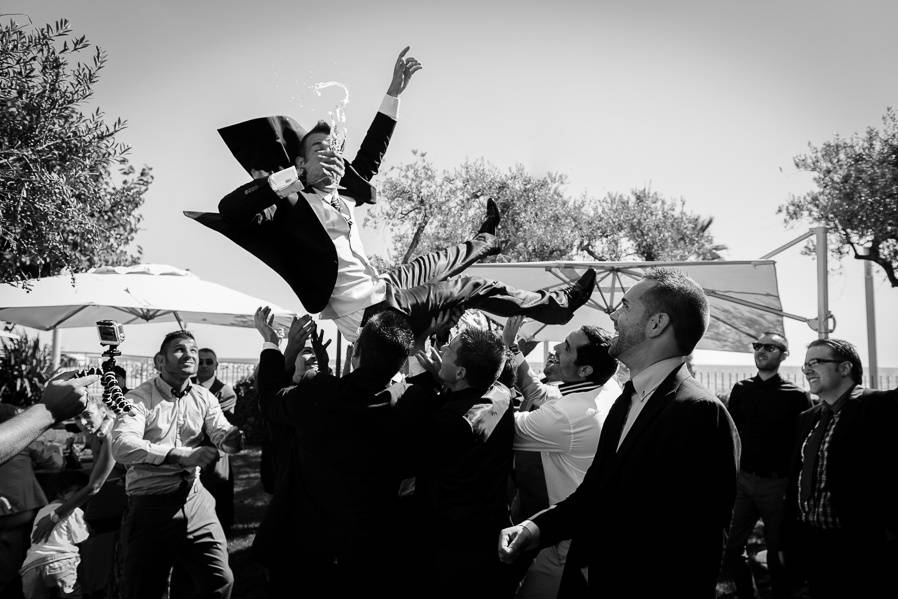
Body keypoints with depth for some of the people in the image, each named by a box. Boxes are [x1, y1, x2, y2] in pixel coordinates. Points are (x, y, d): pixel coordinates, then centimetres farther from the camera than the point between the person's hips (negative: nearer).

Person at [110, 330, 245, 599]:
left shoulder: (204, 398, 10)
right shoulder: (139, 398, -6)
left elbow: (222, 435, -3)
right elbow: (121, 446, -23)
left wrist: (232, 438, -28)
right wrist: (179, 454, -33)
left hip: (195, 500, 4)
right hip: (150, 505, -4)